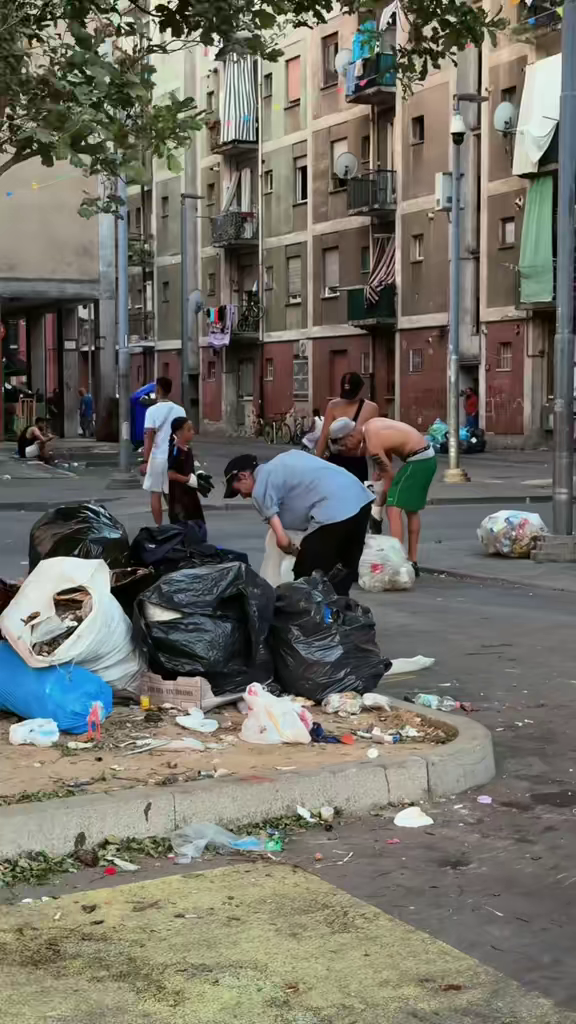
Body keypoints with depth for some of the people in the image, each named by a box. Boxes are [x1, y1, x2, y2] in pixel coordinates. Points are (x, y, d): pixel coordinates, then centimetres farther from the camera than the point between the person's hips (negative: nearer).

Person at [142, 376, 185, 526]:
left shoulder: (152, 410, -9)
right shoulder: (180, 410, 2)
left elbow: (149, 437, -12)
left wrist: (145, 461, -9)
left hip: (157, 457, -3)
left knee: (155, 493, 7)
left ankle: (159, 527, 8)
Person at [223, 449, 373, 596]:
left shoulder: (260, 489, 2)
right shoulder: (283, 461, 26)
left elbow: (282, 541, -6)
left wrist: (294, 552, 18)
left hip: (335, 512, -9)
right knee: (345, 573, 22)